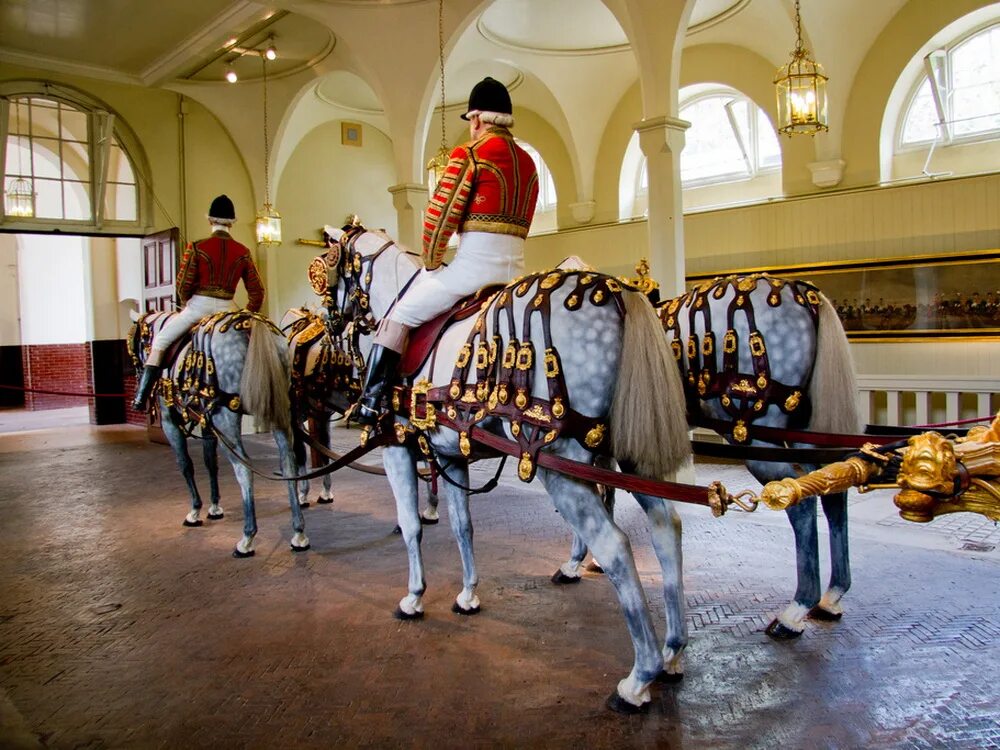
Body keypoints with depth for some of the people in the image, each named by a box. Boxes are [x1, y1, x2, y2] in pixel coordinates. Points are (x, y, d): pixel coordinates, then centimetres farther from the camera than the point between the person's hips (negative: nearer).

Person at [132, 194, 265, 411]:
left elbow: (183, 285, -4)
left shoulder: (196, 248, -3)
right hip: (227, 308, 2)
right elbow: (257, 292, 6)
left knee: (160, 342, 11)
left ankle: (141, 397, 3)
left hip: (199, 305, -2)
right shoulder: (243, 252, 6)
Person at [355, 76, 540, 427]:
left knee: (398, 318, 1)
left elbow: (439, 215, -8)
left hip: (475, 263, -7)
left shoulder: (469, 154, -4)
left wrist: (431, 263, 5)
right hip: (516, 267, 8)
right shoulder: (528, 162, 18)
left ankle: (370, 404, -3)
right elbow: (518, 222, 17)